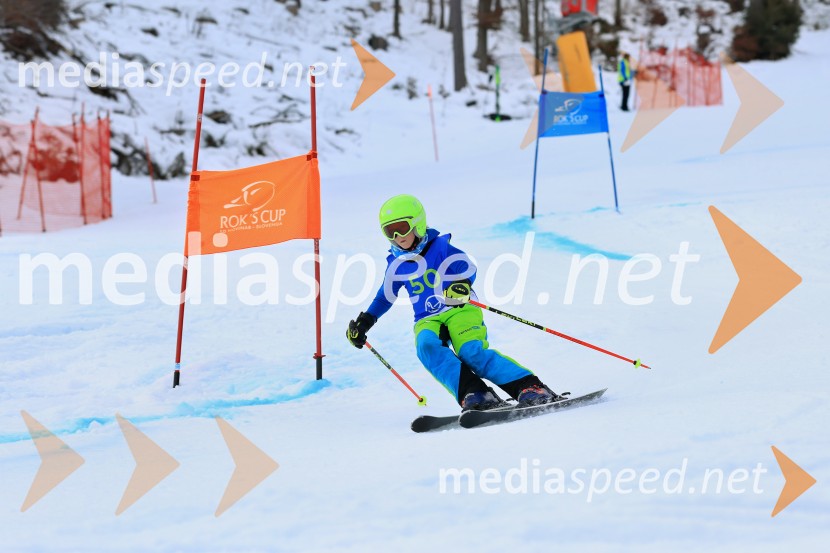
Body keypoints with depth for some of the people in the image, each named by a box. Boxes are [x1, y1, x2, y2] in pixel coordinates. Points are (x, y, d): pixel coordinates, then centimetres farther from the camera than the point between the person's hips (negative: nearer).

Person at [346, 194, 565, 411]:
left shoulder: (439, 246, -3)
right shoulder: (397, 264, 10)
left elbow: (468, 269, -6)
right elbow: (386, 296, 26)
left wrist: (462, 286, -28)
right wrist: (364, 322, 21)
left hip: (460, 311, -3)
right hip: (427, 321, 3)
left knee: (472, 352, -31)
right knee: (427, 347, -33)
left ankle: (530, 388, -37)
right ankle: (472, 393, -47)